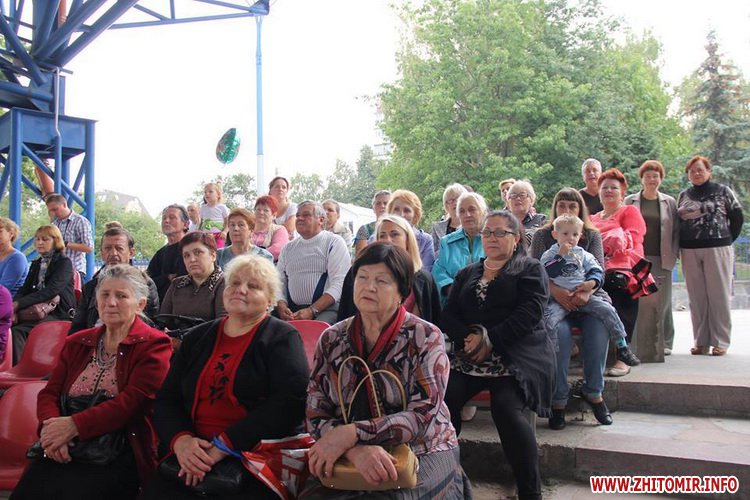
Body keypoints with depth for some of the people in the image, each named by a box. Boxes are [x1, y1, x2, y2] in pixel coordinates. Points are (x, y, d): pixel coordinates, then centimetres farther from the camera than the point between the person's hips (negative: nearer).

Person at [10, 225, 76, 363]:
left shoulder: (64, 262, -2)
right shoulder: (36, 264, 21)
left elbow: (50, 291, -16)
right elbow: (24, 289, 11)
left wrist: (19, 304, -23)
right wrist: (13, 308, -12)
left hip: (58, 314, -6)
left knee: (17, 331, -30)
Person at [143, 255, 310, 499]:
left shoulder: (282, 338, 1)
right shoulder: (197, 337, 16)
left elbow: (291, 400, -13)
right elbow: (166, 399, 12)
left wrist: (223, 445, -17)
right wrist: (180, 440, -10)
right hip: (194, 456, 4)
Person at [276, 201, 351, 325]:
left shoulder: (334, 243, 3)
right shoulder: (288, 248, 19)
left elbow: (339, 283, -8)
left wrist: (312, 310, -17)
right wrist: (281, 306, -6)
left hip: (326, 308, -4)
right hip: (291, 309, 5)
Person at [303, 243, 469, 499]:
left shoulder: (425, 337, -6)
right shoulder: (331, 340, 3)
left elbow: (423, 415, -14)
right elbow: (315, 415, -2)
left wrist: (351, 434, -24)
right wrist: (356, 449, -21)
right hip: (347, 461, 2)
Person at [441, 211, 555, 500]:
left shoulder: (530, 270, 10)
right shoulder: (467, 274, 24)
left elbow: (530, 313, -6)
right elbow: (448, 315, 13)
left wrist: (490, 339, -16)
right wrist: (469, 336, -9)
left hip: (517, 355, -4)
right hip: (470, 356, 4)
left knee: (506, 407, -30)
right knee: (443, 398, -23)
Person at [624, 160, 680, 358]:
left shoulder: (669, 202, 12)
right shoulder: (630, 201, 9)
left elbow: (676, 231, 10)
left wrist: (672, 254, 0)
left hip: (661, 260, 1)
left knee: (662, 302, 2)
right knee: (641, 302, -4)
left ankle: (664, 343, 12)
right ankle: (642, 345, 2)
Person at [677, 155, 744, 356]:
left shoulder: (723, 192, 4)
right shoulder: (683, 196, 14)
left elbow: (737, 217, 6)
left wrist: (727, 239, 2)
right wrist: (680, 247, 6)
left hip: (717, 249, -3)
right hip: (689, 251, 3)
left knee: (719, 295, -2)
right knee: (696, 297, 3)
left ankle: (720, 342, 4)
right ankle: (701, 342, 10)